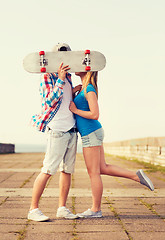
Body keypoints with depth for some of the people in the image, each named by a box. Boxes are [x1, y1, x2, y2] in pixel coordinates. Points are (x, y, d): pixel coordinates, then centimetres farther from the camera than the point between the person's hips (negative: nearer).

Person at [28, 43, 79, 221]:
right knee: (48, 170, -9)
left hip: (71, 129, 8)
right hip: (57, 130, -8)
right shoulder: (47, 77, -4)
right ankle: (33, 209, -3)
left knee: (67, 170, 7)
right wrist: (60, 79, -21)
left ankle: (62, 208, 14)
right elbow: (50, 100, -18)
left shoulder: (68, 77, 17)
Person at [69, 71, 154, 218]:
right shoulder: (84, 88, 12)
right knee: (103, 168, 14)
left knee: (93, 172, -1)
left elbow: (95, 115, -21)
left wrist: (75, 110, -14)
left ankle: (96, 209, 9)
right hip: (93, 133, 10)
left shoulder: (89, 90, -15)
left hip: (91, 134, -10)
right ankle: (136, 176, 15)